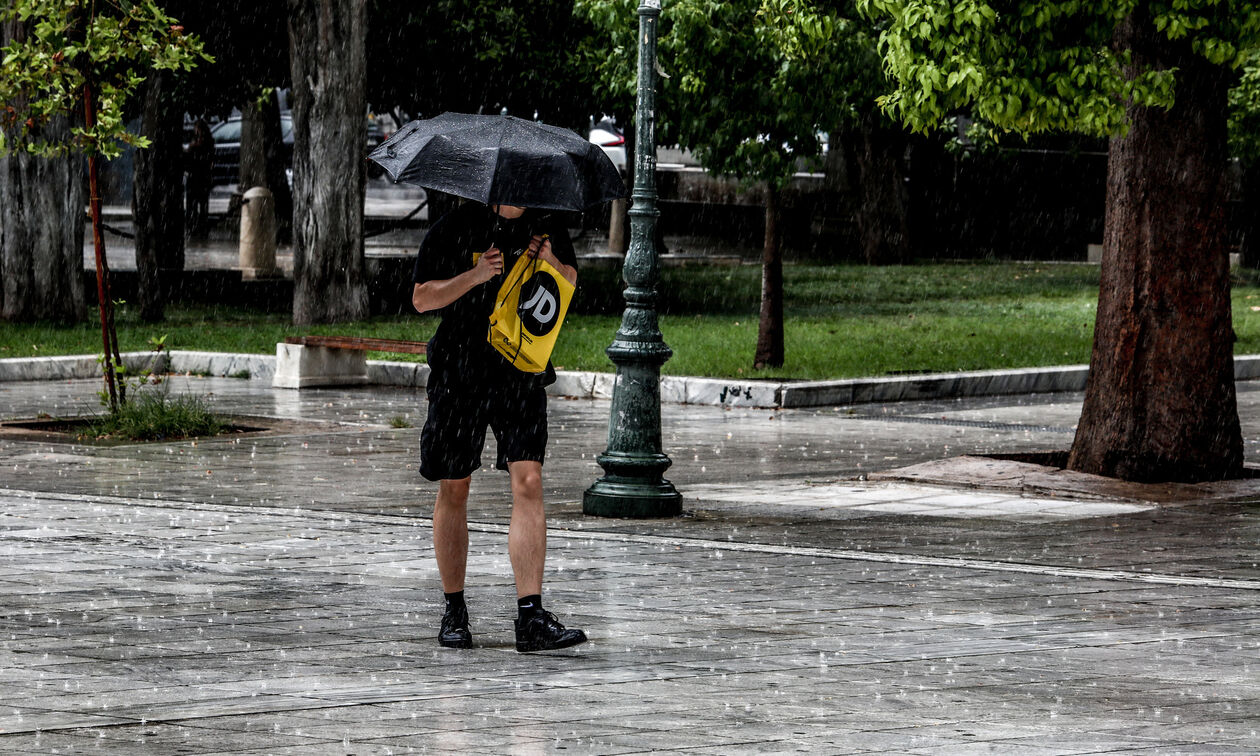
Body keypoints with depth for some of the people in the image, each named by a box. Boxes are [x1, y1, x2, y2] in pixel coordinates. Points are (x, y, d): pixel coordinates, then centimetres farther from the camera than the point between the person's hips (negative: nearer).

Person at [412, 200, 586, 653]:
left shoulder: (546, 225, 4)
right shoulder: (455, 228, -5)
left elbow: (570, 280, 18)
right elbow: (422, 298, -4)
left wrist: (551, 263, -5)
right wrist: (473, 277, -19)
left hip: (522, 371, 1)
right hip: (460, 372, -1)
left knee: (528, 481, -13)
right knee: (453, 490, 7)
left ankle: (531, 617, -16)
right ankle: (453, 611, 23)